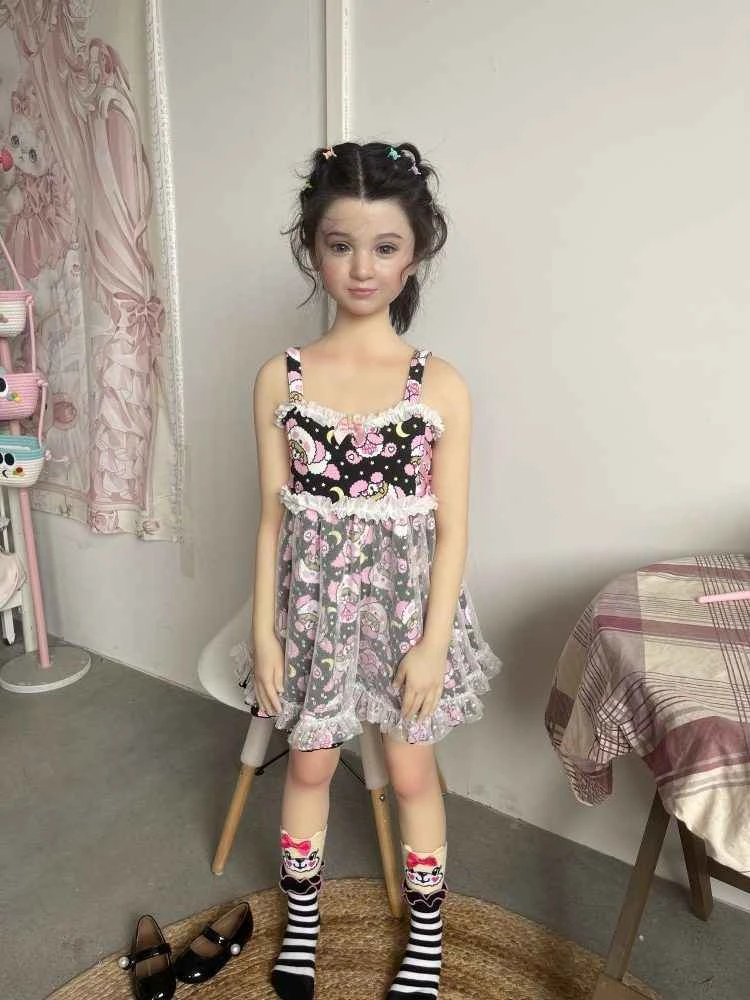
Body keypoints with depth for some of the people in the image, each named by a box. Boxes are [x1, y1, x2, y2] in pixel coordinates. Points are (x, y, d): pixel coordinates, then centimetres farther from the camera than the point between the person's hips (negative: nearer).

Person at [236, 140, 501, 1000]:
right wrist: (264, 632, -3)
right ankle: (301, 923, 47)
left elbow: (450, 527, -7)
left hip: (405, 603, -1)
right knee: (309, 763, 19)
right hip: (314, 603, 2)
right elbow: (272, 516, -2)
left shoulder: (440, 385, -9)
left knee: (412, 771, 16)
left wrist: (433, 641, -9)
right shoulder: (280, 378, -5)